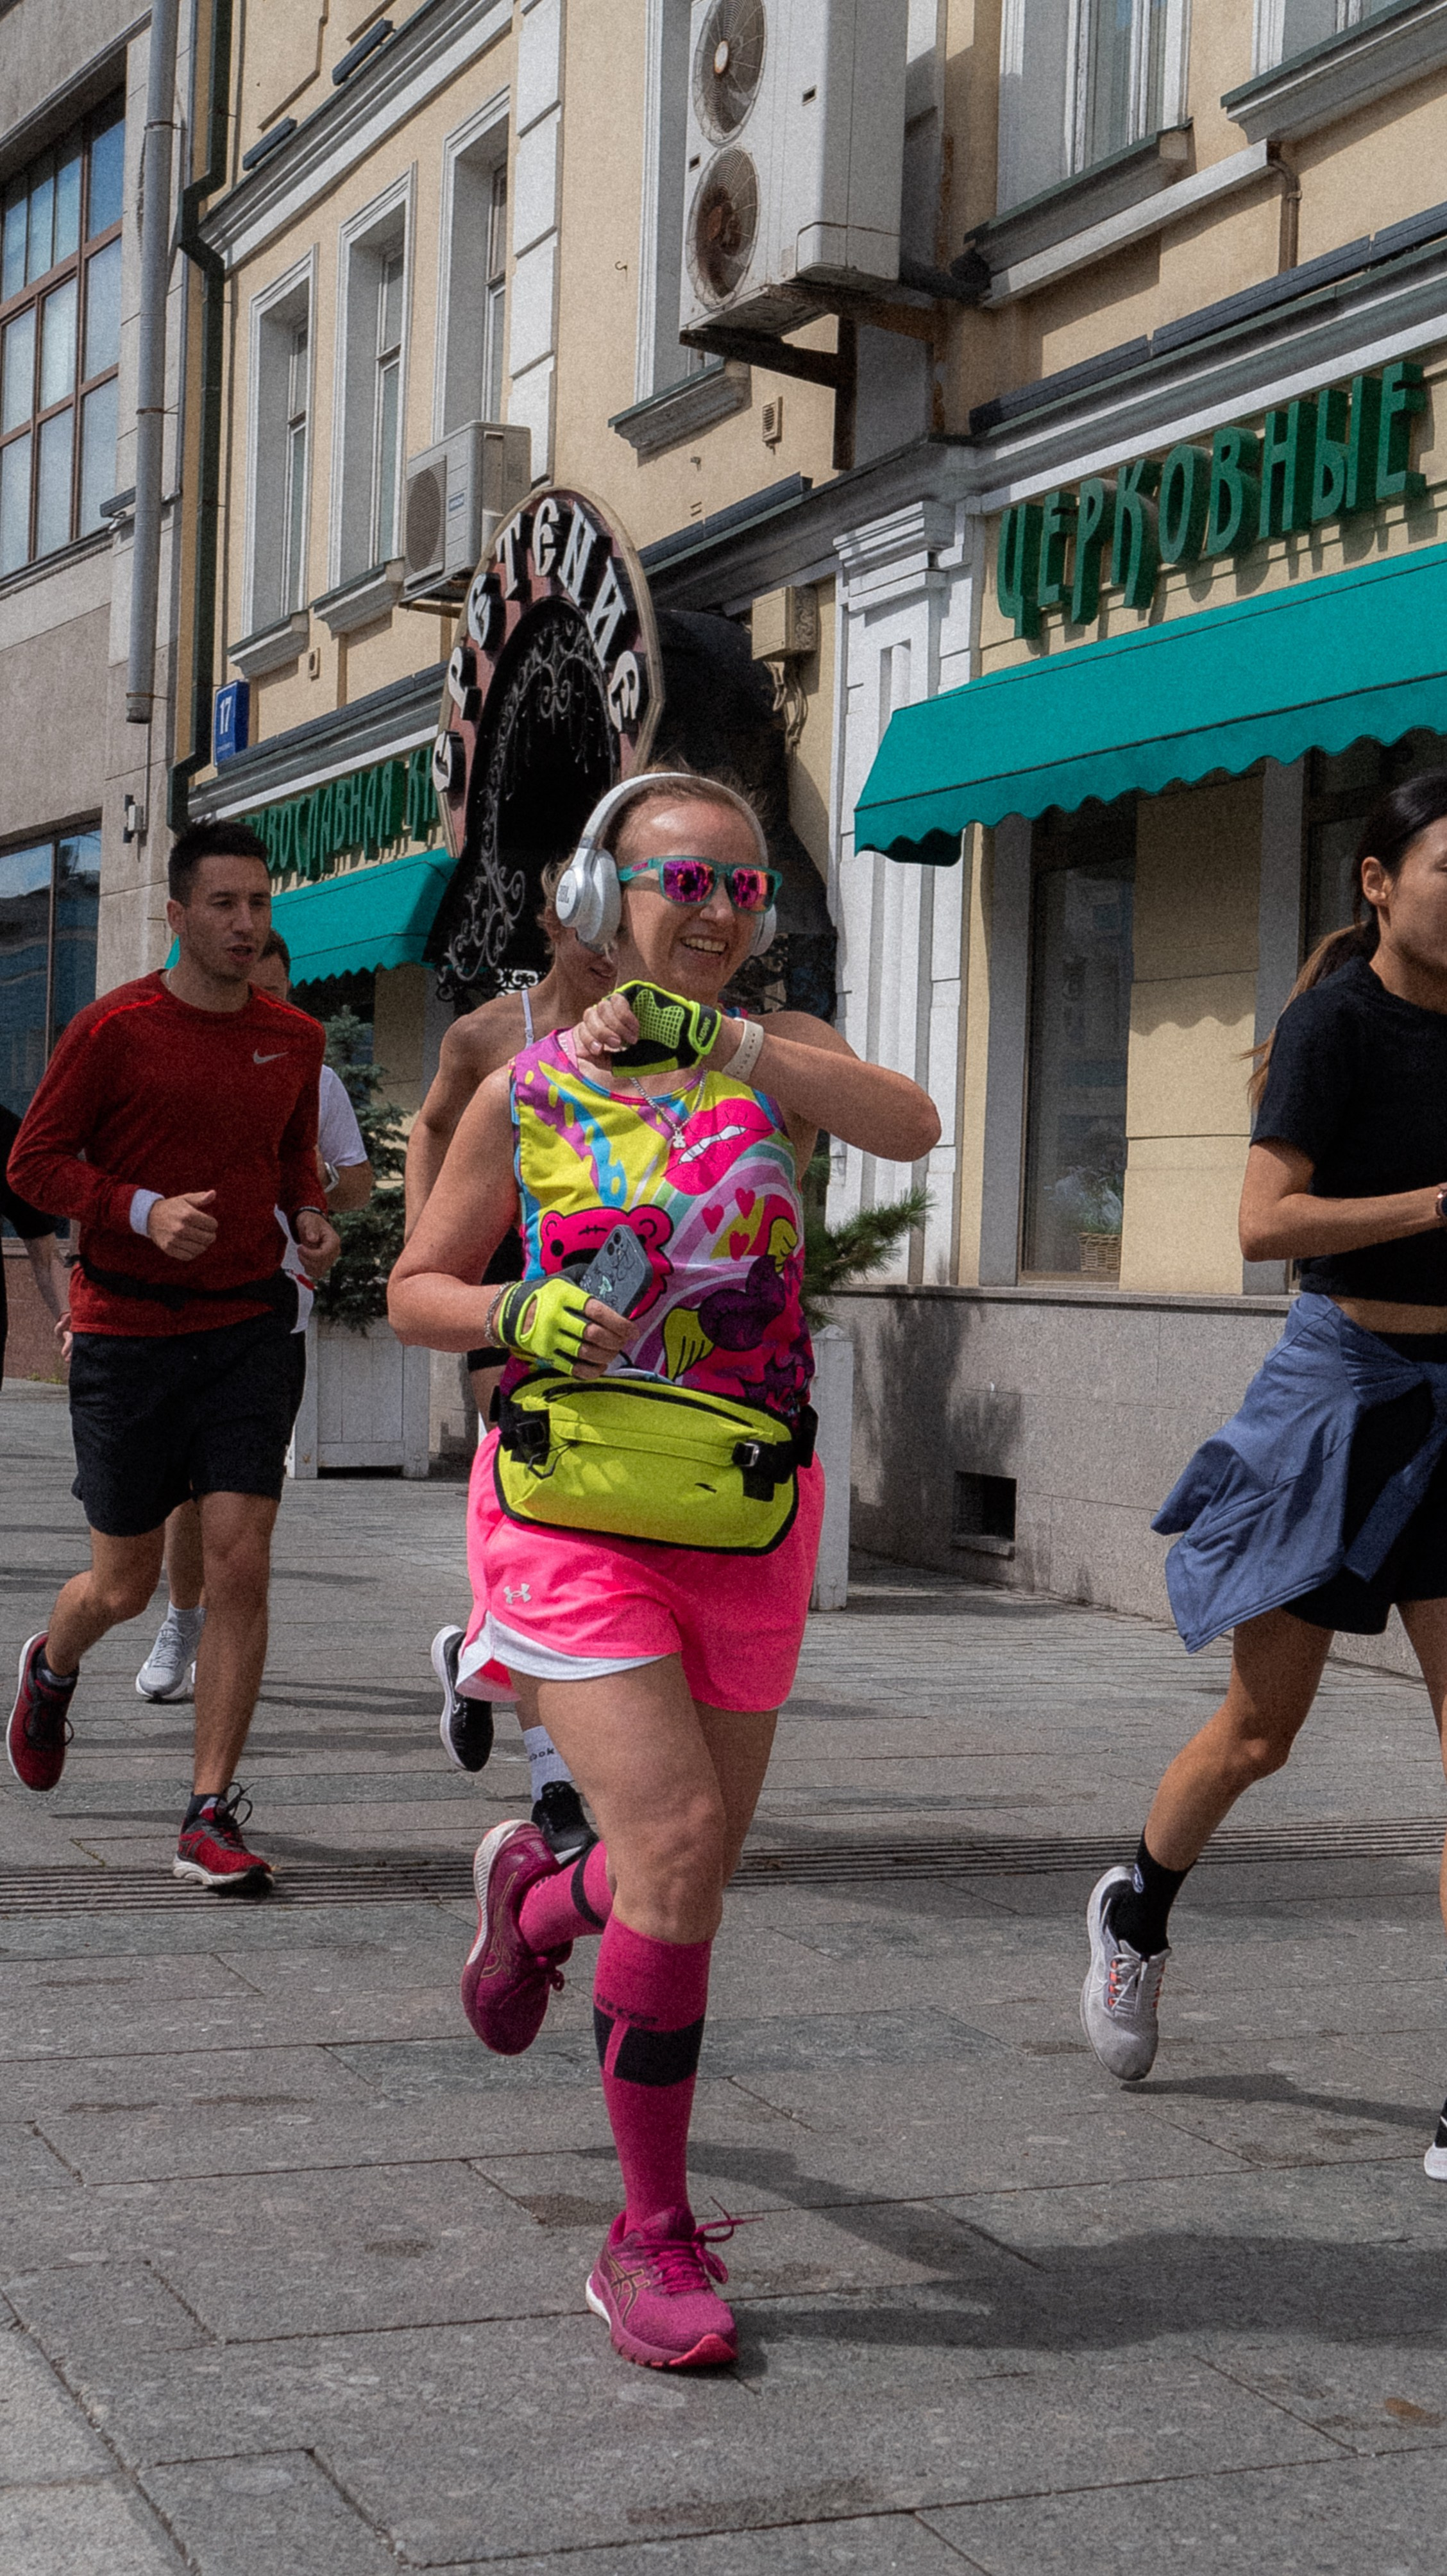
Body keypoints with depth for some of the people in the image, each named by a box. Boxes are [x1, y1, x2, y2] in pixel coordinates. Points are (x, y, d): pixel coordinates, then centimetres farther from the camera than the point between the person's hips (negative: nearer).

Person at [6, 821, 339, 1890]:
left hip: (249, 1327, 3)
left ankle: (212, 1814, -1)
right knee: (127, 1584, 8)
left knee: (240, 1564, -9)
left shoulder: (294, 1038, 7)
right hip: (128, 1331, -2)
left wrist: (310, 1214, 3)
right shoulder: (116, 1028, -7)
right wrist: (144, 1209, -19)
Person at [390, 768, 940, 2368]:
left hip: (747, 1518, 3)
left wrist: (722, 1038, -25)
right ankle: (652, 2236, -2)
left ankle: (537, 1896, 49)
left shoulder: (776, 1056, 5)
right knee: (675, 1846, -16)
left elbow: (911, 1128, -17)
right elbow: (416, 1290, 10)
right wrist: (518, 1313, -11)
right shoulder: (528, 1093, 3)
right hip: (574, 1512, -3)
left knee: (692, 1869, 13)